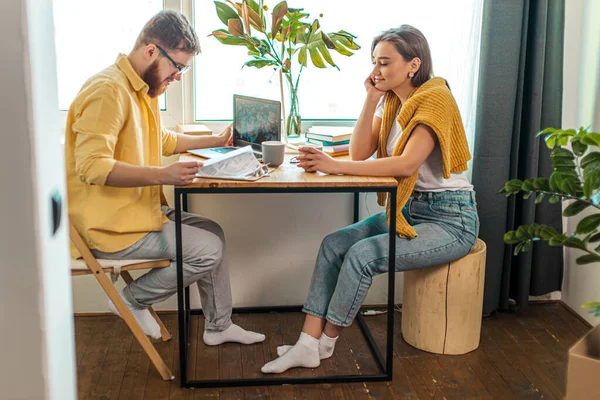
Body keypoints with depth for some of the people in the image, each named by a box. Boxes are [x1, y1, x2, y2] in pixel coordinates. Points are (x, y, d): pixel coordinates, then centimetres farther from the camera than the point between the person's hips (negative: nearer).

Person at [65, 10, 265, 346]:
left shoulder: (144, 88, 11)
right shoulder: (109, 90, -21)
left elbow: (162, 140, 28)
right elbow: (92, 166, -30)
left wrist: (215, 141, 20)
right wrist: (163, 175, -37)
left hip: (140, 208, 10)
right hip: (111, 225, -10)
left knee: (213, 232, 13)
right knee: (208, 250, -12)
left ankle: (219, 326, 24)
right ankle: (132, 299, 6)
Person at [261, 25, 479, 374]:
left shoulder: (435, 98, -17)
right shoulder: (391, 101, 8)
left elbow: (407, 164, -30)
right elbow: (360, 153, 0)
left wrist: (334, 166, -35)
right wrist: (372, 98, -6)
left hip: (450, 218, -8)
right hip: (408, 209, 8)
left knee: (362, 254, -23)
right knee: (333, 245, -9)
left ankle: (325, 343, -2)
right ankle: (308, 345, -9)